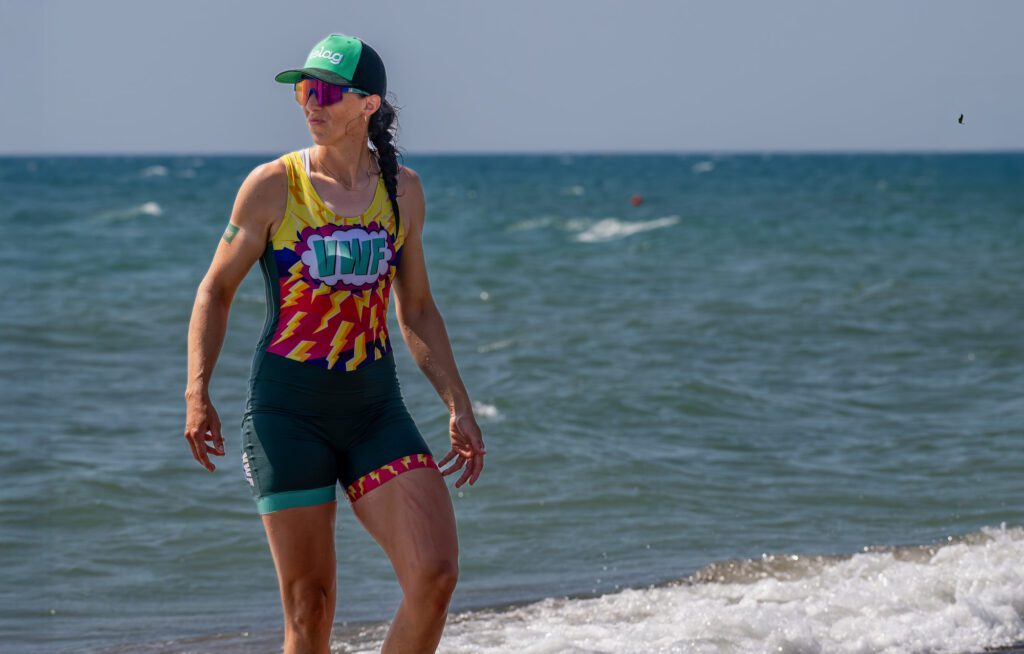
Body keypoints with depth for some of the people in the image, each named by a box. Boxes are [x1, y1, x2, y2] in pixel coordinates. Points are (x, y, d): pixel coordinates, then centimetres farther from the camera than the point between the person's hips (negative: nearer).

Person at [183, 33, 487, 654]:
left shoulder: (403, 189, 6)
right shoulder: (273, 186, -4)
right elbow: (217, 289, 4)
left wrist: (459, 407, 12)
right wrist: (198, 393, -7)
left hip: (377, 409, 3)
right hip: (287, 410, -3)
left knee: (436, 577, -12)